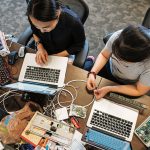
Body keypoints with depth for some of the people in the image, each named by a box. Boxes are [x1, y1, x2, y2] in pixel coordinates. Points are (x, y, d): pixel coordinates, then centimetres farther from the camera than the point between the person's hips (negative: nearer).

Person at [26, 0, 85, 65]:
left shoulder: (73, 21, -33)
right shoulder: (33, 17, -23)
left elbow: (79, 45, -15)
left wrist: (57, 56, -18)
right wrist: (40, 47, -16)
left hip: (65, 55, -1)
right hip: (44, 51, 1)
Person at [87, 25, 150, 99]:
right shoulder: (117, 36, -34)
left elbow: (139, 91, -23)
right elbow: (104, 55, -13)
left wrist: (109, 89, -29)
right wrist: (92, 73, -29)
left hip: (128, 86, -2)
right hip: (110, 68, 3)